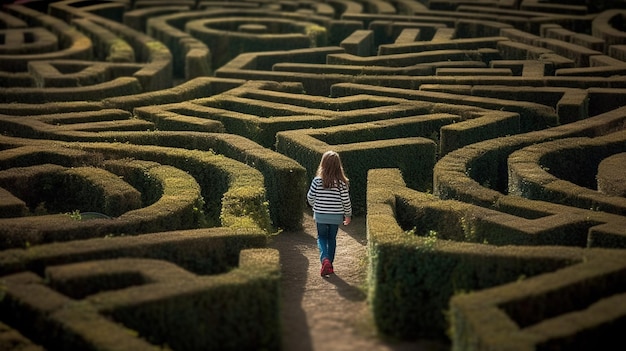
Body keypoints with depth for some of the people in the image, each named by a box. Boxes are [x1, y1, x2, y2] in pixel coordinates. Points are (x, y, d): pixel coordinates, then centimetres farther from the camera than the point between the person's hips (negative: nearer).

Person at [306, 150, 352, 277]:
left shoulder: (317, 180, -12)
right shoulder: (342, 182, -12)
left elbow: (310, 197, -4)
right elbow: (346, 200, -8)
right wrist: (348, 215, 8)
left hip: (320, 215, -1)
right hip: (336, 216, 1)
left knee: (321, 237, 16)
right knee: (332, 238, 18)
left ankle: (325, 259, -9)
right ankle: (329, 265, 24)